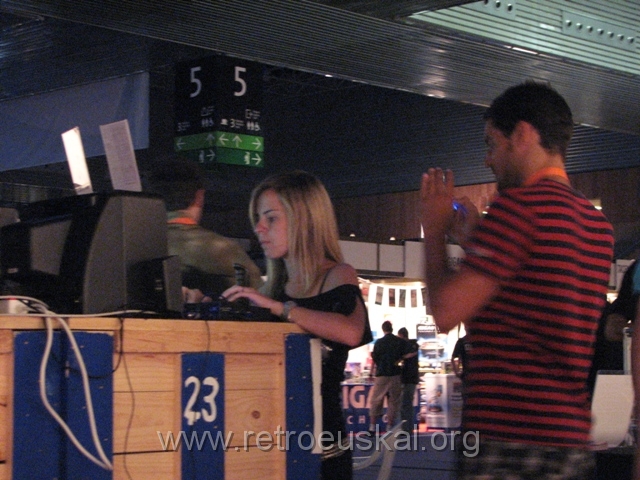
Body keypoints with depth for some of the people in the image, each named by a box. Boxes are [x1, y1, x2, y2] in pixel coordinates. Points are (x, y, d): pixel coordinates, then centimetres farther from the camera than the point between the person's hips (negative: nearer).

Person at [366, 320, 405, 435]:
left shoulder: (379, 342, -4)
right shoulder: (400, 342, -1)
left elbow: (375, 359, -1)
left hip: (381, 375, -1)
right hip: (396, 374, 1)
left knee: (376, 401, 6)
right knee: (393, 402, 6)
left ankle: (372, 427, 5)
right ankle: (389, 427, 3)